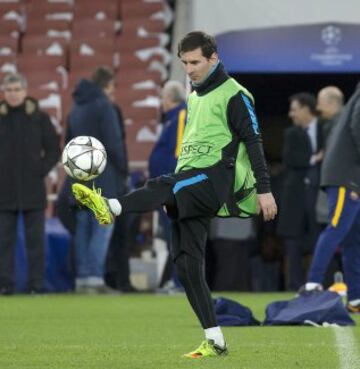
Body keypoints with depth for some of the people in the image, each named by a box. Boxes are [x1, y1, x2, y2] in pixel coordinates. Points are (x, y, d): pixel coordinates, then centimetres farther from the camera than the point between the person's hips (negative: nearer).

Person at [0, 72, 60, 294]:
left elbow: (54, 149, 6)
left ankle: (37, 283, 5)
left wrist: (41, 171, -5)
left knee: (35, 238, 1)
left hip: (33, 190, -1)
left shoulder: (39, 118, 2)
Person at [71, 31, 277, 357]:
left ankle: (110, 207, -64)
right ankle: (215, 342, 3)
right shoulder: (194, 96, 23)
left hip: (216, 180, -8)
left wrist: (264, 190, -14)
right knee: (187, 264, 0)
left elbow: (253, 142, -8)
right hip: (191, 189, 8)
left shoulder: (234, 95, -3)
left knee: (164, 187, -36)